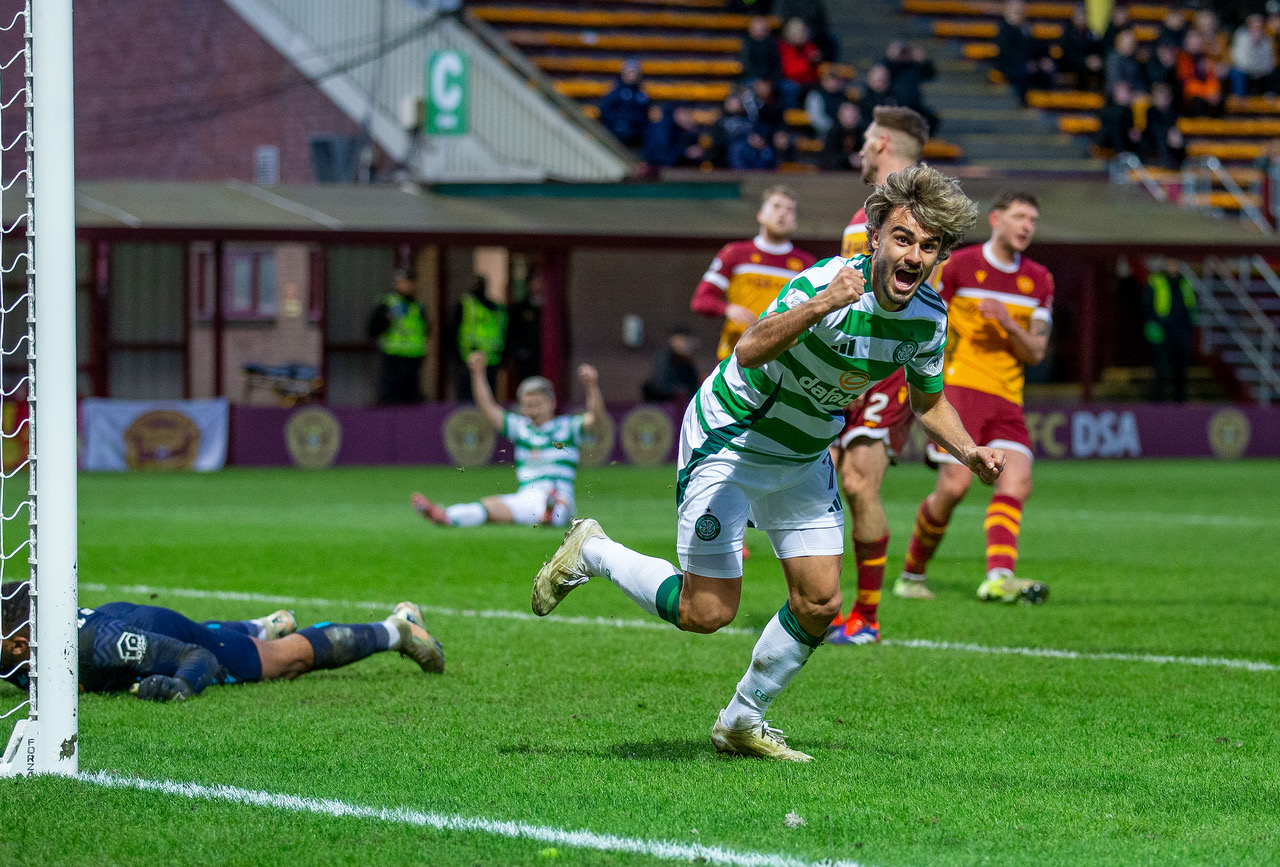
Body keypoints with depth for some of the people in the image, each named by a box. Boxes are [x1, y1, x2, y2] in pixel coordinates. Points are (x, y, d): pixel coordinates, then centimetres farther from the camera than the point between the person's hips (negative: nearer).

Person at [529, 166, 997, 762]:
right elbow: (750, 350, -45)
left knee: (819, 604, 2)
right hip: (729, 439, -7)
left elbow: (929, 401, 11)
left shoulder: (928, 317, -8)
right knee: (706, 612, -7)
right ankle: (590, 553, 17)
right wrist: (820, 308, -59)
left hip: (803, 460, 7)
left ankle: (742, 723, 23)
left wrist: (968, 452, -6)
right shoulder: (827, 283, -31)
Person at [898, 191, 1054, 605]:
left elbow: (1036, 353, 7)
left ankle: (999, 577, -29)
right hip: (959, 385, -5)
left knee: (1017, 483, -16)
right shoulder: (958, 265, 0)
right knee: (955, 484, -16)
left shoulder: (1039, 281, 12)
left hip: (1006, 399, 5)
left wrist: (1008, 324, -12)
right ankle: (911, 575, 3)